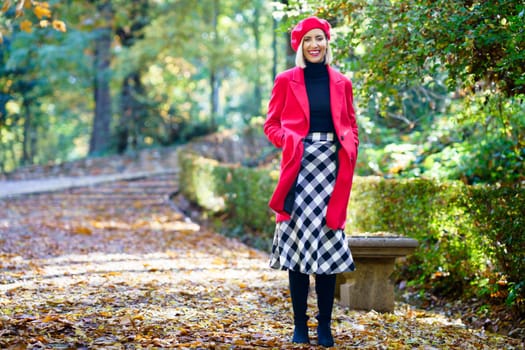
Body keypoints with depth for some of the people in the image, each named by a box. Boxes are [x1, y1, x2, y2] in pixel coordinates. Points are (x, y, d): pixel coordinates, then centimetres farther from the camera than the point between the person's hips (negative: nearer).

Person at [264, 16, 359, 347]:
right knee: (298, 242, -3)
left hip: (331, 167, 2)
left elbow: (351, 127, 16)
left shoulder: (341, 83, 12)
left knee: (329, 245, -1)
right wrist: (290, 141, -11)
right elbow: (272, 124, 8)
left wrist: (348, 154, -2)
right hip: (299, 165, -1)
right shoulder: (286, 81, 7)